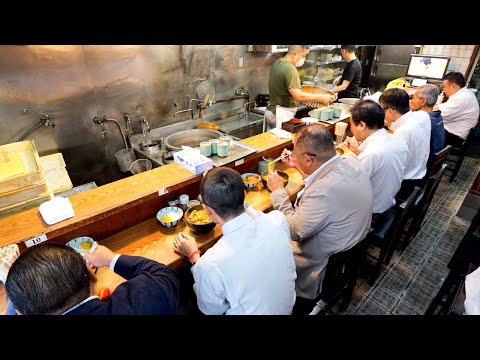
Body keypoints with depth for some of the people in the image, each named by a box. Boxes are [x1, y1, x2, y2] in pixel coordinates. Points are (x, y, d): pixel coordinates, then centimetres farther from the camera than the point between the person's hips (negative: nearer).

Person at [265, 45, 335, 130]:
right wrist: (321, 98, -20)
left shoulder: (277, 62, 8)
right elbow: (298, 96, -26)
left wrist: (298, 87, 23)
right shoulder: (290, 69, -20)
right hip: (282, 114, -10)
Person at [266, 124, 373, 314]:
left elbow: (293, 232, -22)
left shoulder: (322, 193, -38)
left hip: (328, 257, -8)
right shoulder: (350, 161, -13)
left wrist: (278, 191, -14)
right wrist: (297, 165, 8)